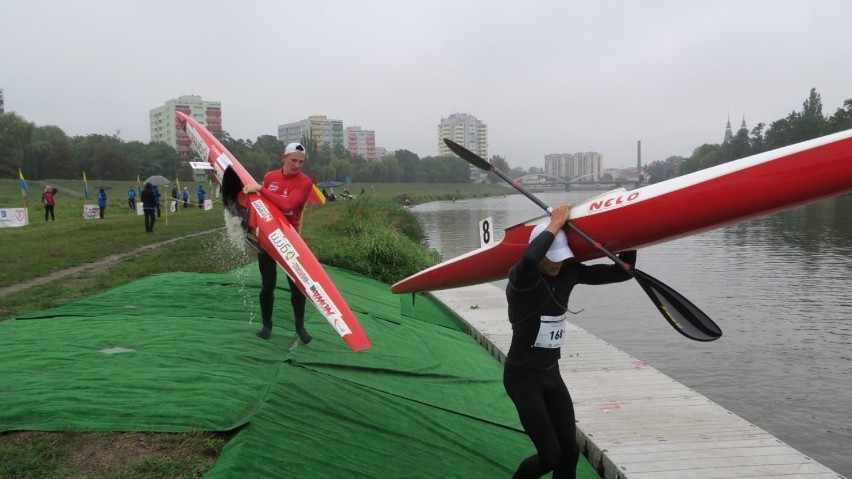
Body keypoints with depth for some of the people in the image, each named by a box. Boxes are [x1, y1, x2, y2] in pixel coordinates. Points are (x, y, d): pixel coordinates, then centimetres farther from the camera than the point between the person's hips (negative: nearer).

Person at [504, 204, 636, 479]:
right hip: (522, 376, -6)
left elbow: (621, 272, 0)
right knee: (550, 456, -4)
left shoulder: (569, 273, -1)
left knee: (570, 451, 6)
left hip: (552, 374, 7)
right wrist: (555, 223, -32)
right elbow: (529, 258, -45)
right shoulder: (522, 279, -20)